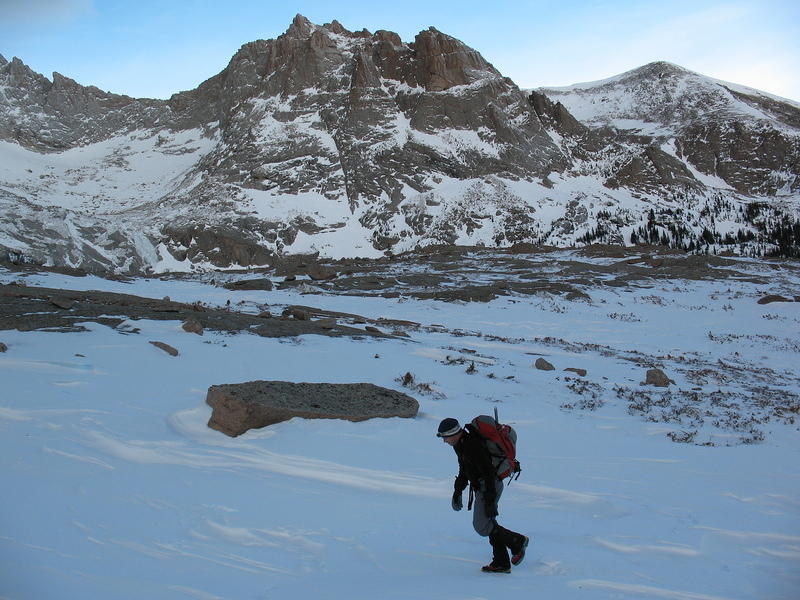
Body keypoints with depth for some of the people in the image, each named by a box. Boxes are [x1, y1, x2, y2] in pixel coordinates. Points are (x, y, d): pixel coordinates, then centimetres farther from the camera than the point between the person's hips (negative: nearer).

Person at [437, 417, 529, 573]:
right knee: (489, 524, 12)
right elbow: (463, 469, 22)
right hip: (481, 486, 10)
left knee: (481, 526, -11)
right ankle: (501, 563, 17)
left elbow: (488, 471, -27)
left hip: (489, 486, -10)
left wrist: (489, 499, -27)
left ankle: (517, 541, 2)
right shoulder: (460, 444, 8)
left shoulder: (472, 446, -25)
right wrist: (458, 491, 24)